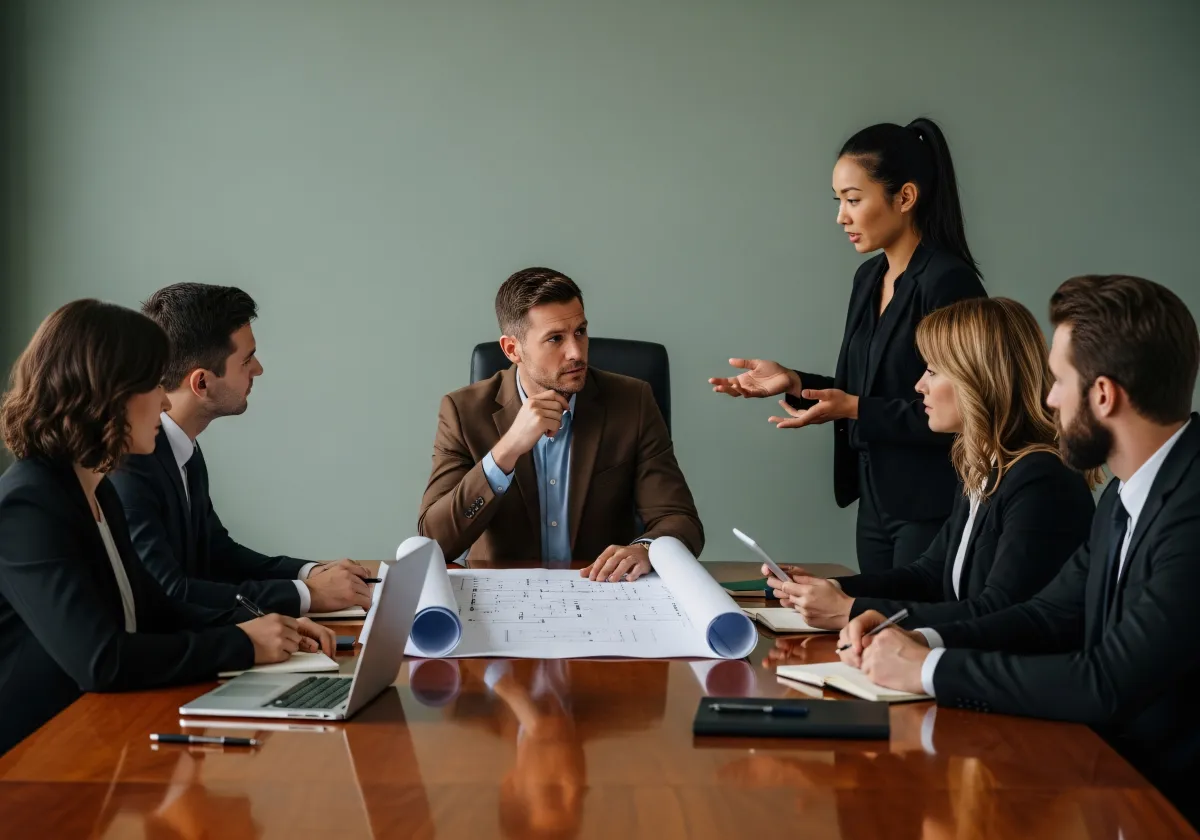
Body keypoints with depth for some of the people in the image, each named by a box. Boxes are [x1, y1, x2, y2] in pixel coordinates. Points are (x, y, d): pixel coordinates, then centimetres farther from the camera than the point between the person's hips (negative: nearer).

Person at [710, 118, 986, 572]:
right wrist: (794, 382, 2)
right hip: (875, 505, 8)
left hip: (931, 512, -8)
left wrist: (856, 410, -21)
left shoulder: (948, 282, -16)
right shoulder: (869, 278, 9)